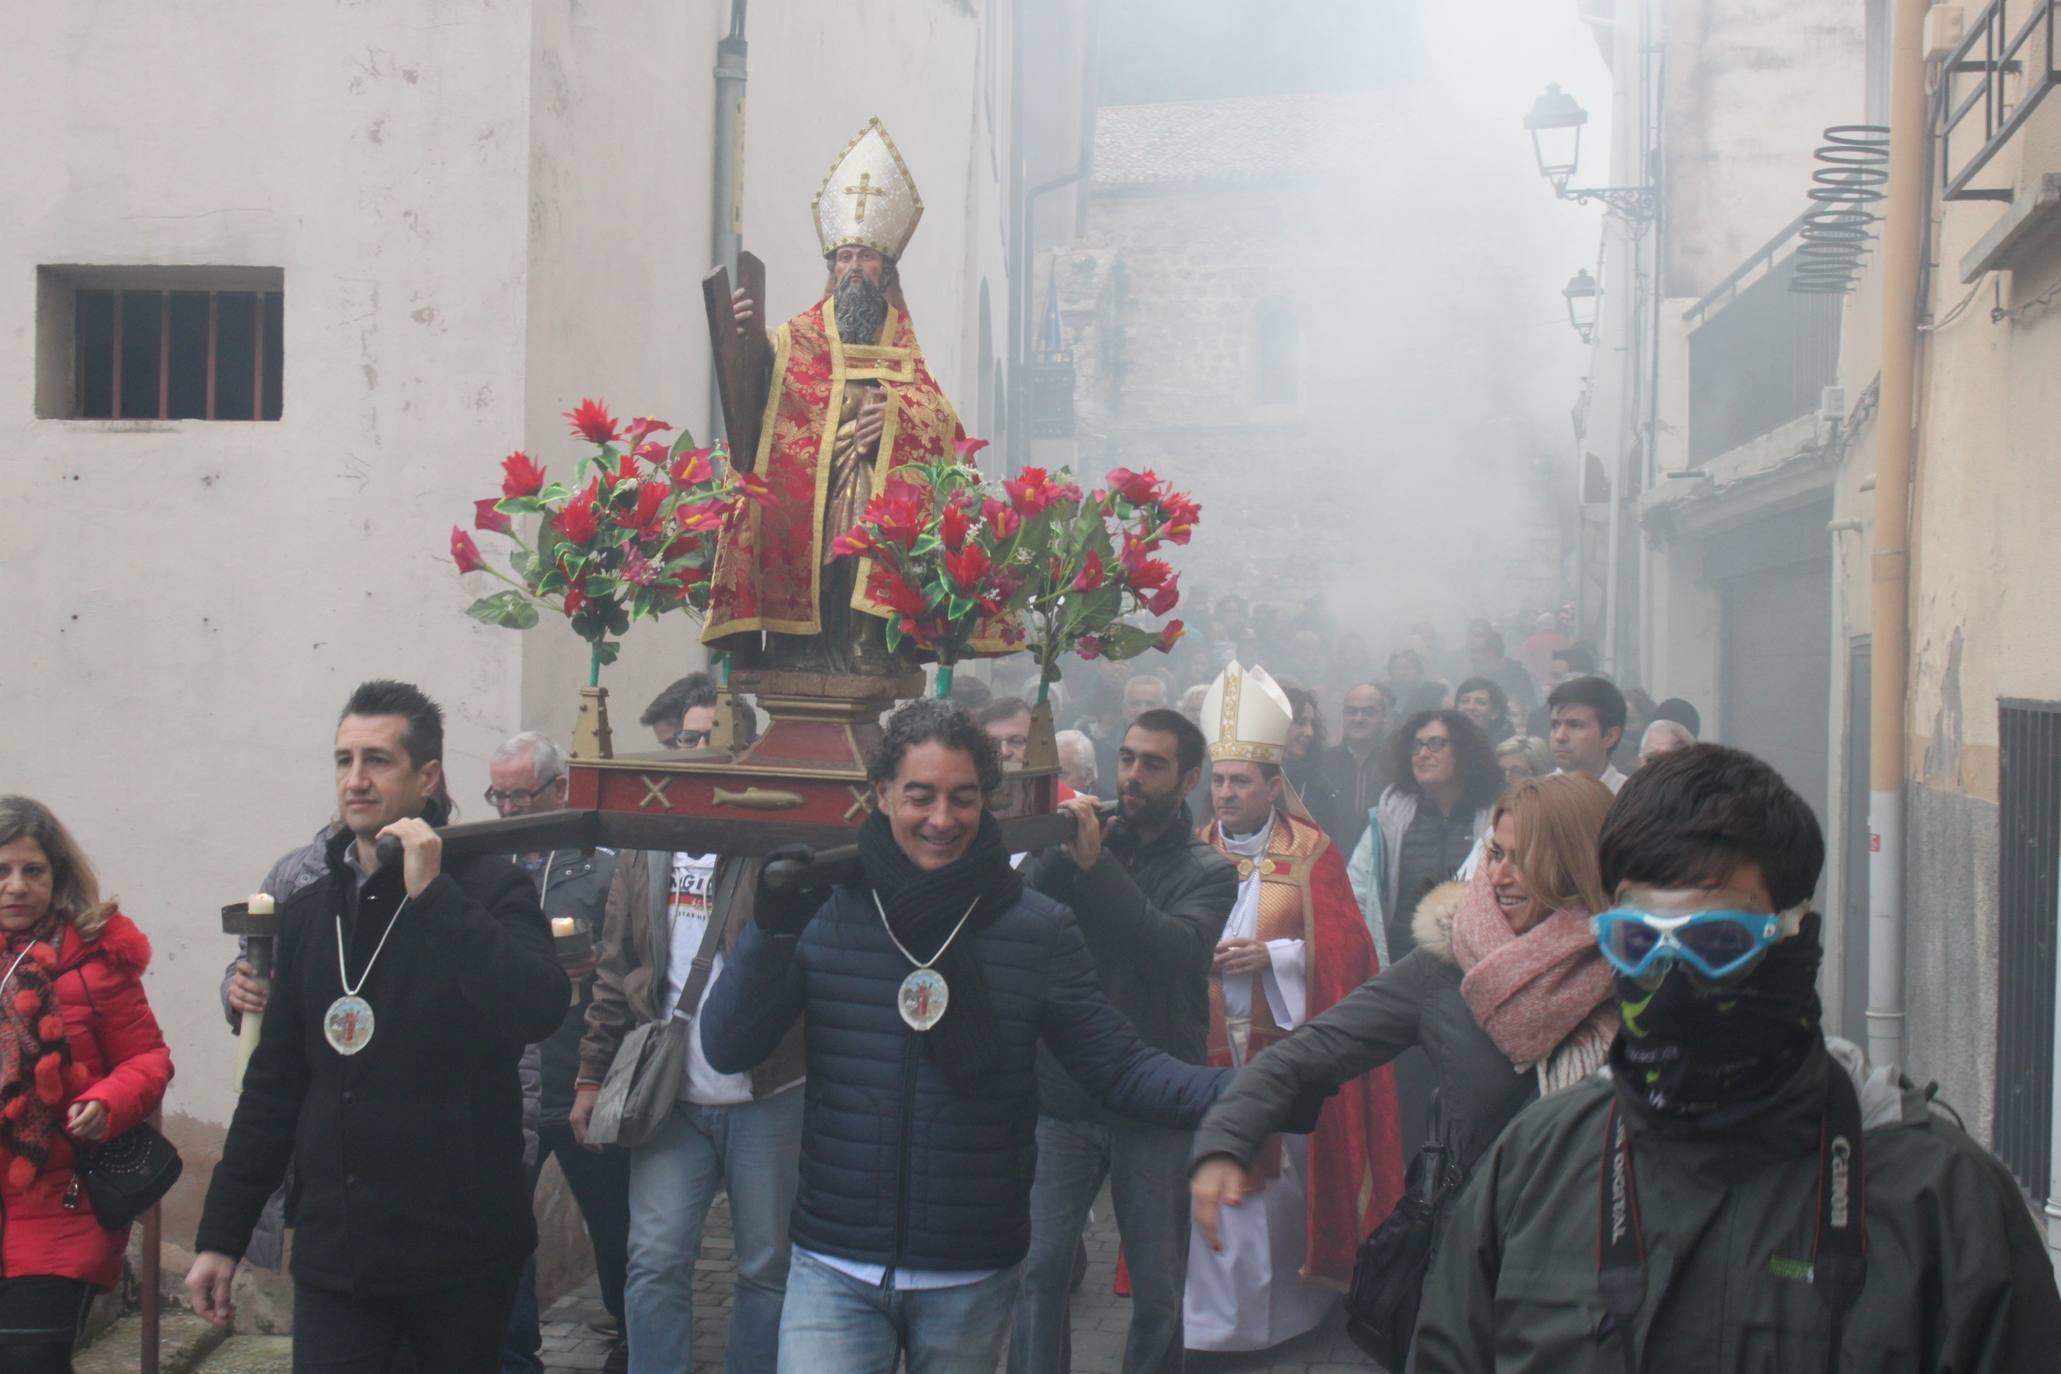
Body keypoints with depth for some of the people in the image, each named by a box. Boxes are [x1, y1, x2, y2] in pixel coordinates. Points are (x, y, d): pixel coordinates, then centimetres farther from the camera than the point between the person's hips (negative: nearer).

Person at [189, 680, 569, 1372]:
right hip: (332, 1250, 4)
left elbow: (538, 1011, -24)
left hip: (461, 1248, -4)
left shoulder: (489, 889, -5)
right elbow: (274, 1086, 14)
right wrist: (220, 1236, 12)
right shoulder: (308, 912, 10)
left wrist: (432, 893, -21)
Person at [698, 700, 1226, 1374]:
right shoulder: (825, 909, -2)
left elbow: (1120, 1066, -3)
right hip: (835, 1268, 0)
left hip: (973, 1276, 1)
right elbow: (727, 1051, -5)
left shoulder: (1037, 929, -3)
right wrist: (771, 931, -19)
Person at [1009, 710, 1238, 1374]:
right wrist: (1060, 852, -23)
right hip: (1062, 1099, 1)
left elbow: (1177, 949, -20)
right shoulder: (1083, 839, 5)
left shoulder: (1207, 872, 1)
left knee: (1159, 1289, 7)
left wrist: (1095, 861, -27)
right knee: (1038, 1270, -4)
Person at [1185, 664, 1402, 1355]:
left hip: (1286, 1044, -2)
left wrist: (1274, 954, -16)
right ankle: (1216, 1316, 5)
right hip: (1209, 1045, 2)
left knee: (1286, 1171, 1)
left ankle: (1289, 1307, 16)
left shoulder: (1311, 852, 1)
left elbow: (1344, 944, -5)